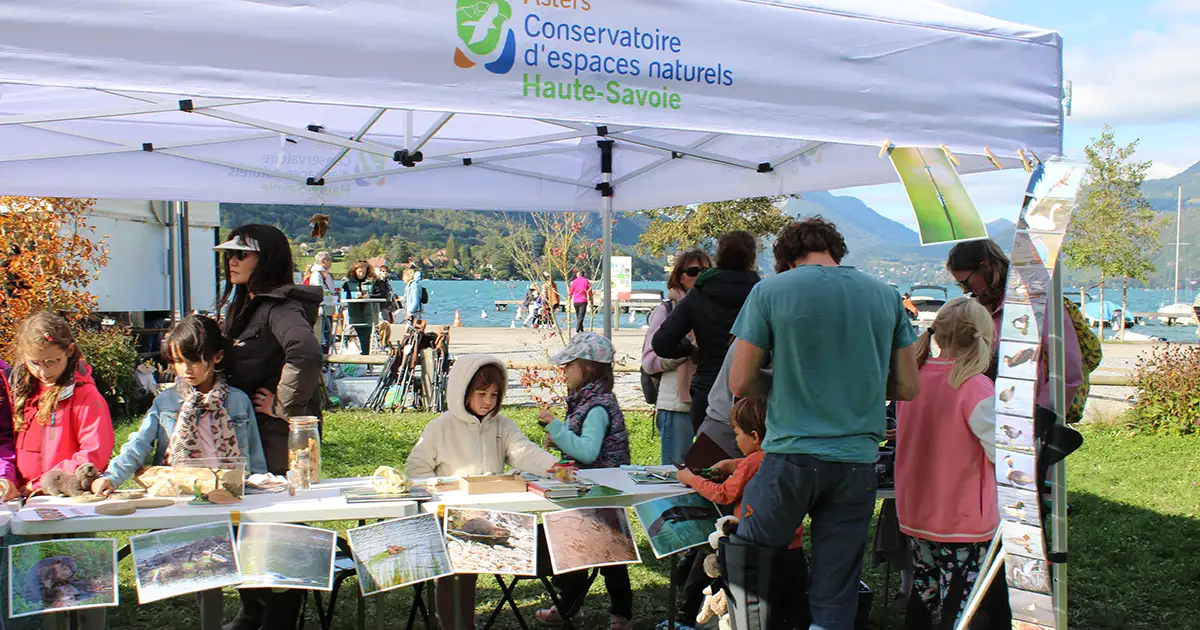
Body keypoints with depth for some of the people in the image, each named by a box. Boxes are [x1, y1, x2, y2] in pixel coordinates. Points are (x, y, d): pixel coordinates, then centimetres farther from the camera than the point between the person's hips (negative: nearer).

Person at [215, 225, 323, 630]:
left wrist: (284, 406, -25)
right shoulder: (241, 305, 15)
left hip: (279, 435, -10)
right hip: (246, 429, 10)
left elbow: (306, 352, -36)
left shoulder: (279, 307, -17)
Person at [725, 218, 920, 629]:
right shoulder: (886, 296, 7)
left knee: (748, 565, 13)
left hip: (791, 457, -3)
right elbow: (907, 388, 9)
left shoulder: (770, 291, -3)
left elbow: (741, 384, -4)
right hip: (858, 462, 4)